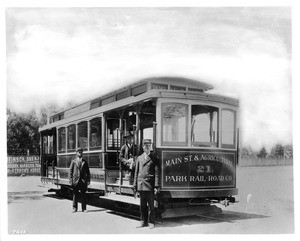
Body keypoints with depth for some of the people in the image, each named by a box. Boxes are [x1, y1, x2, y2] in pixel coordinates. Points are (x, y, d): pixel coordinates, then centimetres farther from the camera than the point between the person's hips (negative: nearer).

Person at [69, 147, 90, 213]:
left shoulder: (85, 162, 10)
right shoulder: (73, 161, 5)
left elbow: (88, 172, 9)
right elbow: (71, 171, 2)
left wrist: (88, 180, 0)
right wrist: (71, 180, -5)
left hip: (83, 181, 1)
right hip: (75, 180, -1)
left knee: (84, 195, 2)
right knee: (75, 195, 3)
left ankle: (84, 208, 7)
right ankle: (74, 208, 11)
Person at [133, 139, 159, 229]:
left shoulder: (154, 159, 3)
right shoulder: (139, 158, 14)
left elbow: (156, 173, -2)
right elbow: (136, 172, 15)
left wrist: (156, 186, -9)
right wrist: (135, 185, 9)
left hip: (150, 184, -3)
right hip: (141, 184, 3)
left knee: (150, 205, -1)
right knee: (142, 205, 8)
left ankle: (151, 222, 7)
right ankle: (143, 221, 16)